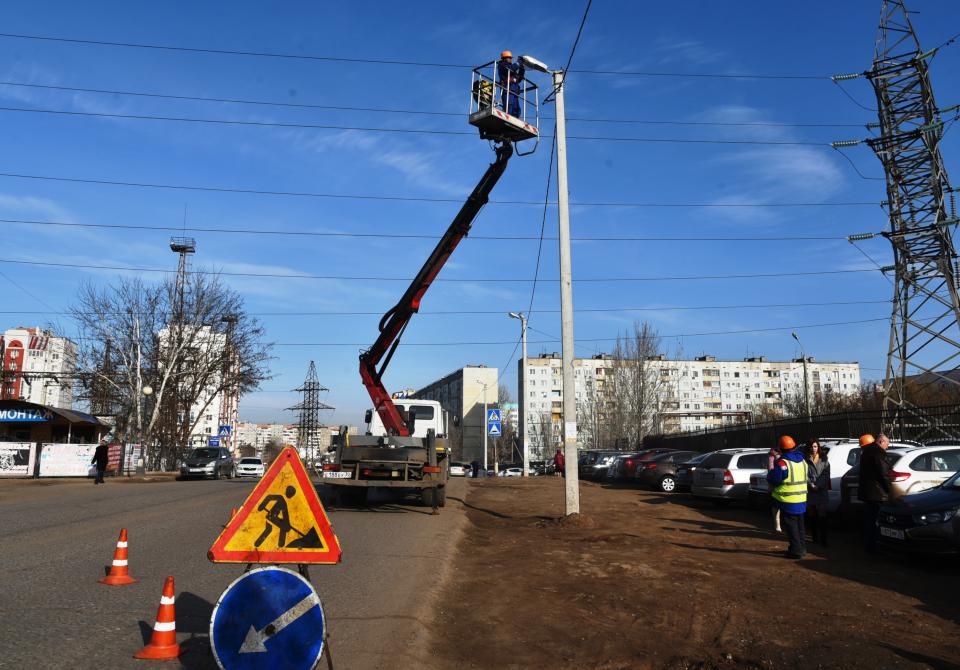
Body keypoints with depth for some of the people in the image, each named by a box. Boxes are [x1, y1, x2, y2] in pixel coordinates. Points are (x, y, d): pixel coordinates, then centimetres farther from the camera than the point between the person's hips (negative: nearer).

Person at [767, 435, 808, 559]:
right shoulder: (802, 460, 6)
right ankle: (802, 548, 26)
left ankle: (796, 550, 2)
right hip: (801, 500, 7)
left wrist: (770, 468, 0)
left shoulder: (782, 463, -19)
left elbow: (773, 480, -20)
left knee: (790, 526, 1)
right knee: (799, 525, 19)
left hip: (788, 501, -7)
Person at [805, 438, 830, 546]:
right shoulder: (805, 460, 3)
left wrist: (818, 485, -10)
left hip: (822, 492, 0)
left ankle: (823, 540, -2)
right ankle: (815, 538, 16)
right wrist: (812, 485, -11)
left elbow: (826, 475, 1)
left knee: (822, 517, -5)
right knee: (812, 517, 7)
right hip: (809, 492, 0)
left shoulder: (824, 460, 7)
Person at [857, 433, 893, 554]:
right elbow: (884, 474, -18)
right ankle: (872, 548, 0)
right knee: (874, 521, -4)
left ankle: (868, 546, 24)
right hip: (877, 494, -10)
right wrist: (890, 491, -9)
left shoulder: (866, 452, 16)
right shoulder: (878, 452, -15)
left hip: (866, 493, 10)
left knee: (868, 520, 16)